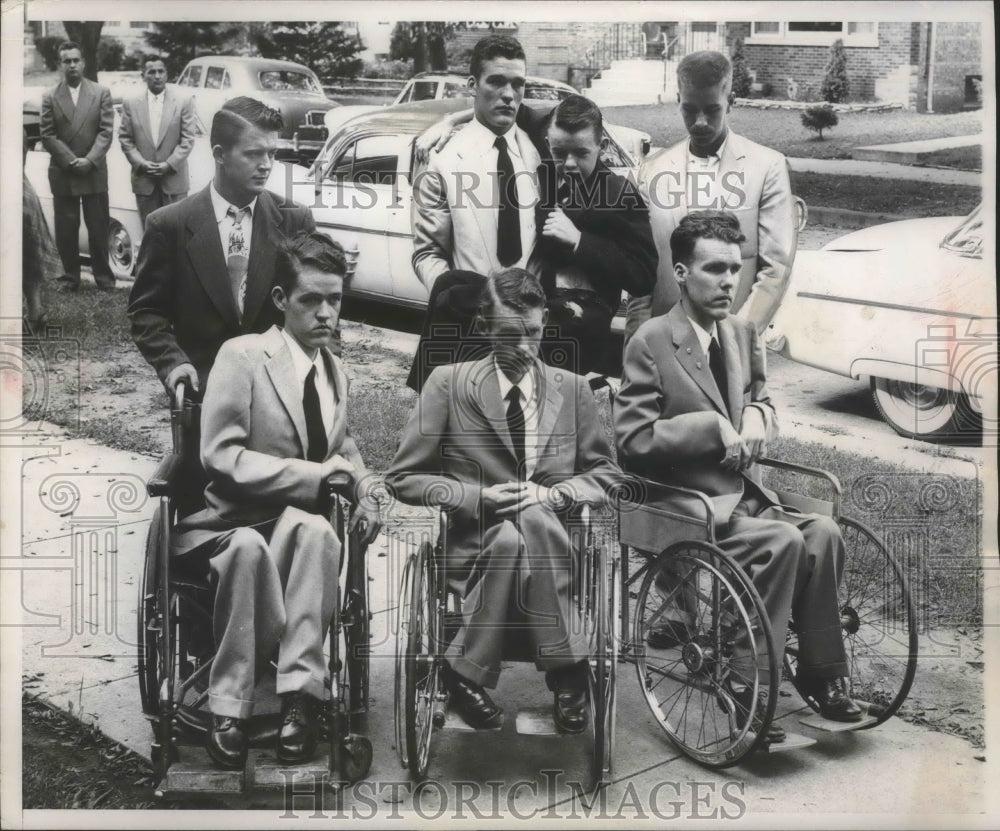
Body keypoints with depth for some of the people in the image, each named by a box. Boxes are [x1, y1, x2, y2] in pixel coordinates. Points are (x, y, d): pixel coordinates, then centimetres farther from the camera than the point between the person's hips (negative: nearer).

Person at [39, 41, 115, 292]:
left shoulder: (101, 93, 3)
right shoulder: (49, 97, 4)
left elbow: (106, 131, -3)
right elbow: (46, 135, -2)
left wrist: (89, 160, -14)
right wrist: (71, 161, -12)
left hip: (95, 174, -1)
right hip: (62, 175, 1)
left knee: (99, 228, 3)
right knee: (65, 229, 5)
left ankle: (103, 276, 12)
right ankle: (70, 277, 14)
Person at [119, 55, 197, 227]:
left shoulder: (184, 102, 0)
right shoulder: (130, 104, 5)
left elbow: (188, 138, -4)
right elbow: (125, 138, 4)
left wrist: (169, 164, -13)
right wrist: (140, 163, -10)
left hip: (174, 179, -1)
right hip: (143, 180, 2)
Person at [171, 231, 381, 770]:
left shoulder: (335, 370, 14)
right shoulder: (242, 355, -6)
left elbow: (344, 448, 27)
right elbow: (220, 455, -14)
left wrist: (360, 493, 3)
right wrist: (312, 475, -20)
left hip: (302, 521, 4)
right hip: (232, 521, -3)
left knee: (314, 531, -34)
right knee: (248, 549, -40)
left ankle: (299, 696, -34)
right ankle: (229, 710, -29)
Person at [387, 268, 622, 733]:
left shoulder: (572, 390, 13)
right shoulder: (448, 384, 5)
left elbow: (606, 476, 14)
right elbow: (403, 478, 4)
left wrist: (551, 494, -8)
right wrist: (477, 497, -12)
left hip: (553, 545, 2)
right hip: (473, 549, -2)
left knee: (534, 519, -33)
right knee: (509, 538, -36)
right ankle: (566, 671, -21)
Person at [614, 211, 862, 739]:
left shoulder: (742, 334, 11)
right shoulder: (651, 343, -10)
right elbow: (632, 442, -14)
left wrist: (756, 416, 1)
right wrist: (713, 427, -20)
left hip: (742, 494, 6)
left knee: (822, 532, -18)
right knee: (782, 541, -27)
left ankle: (822, 675, -4)